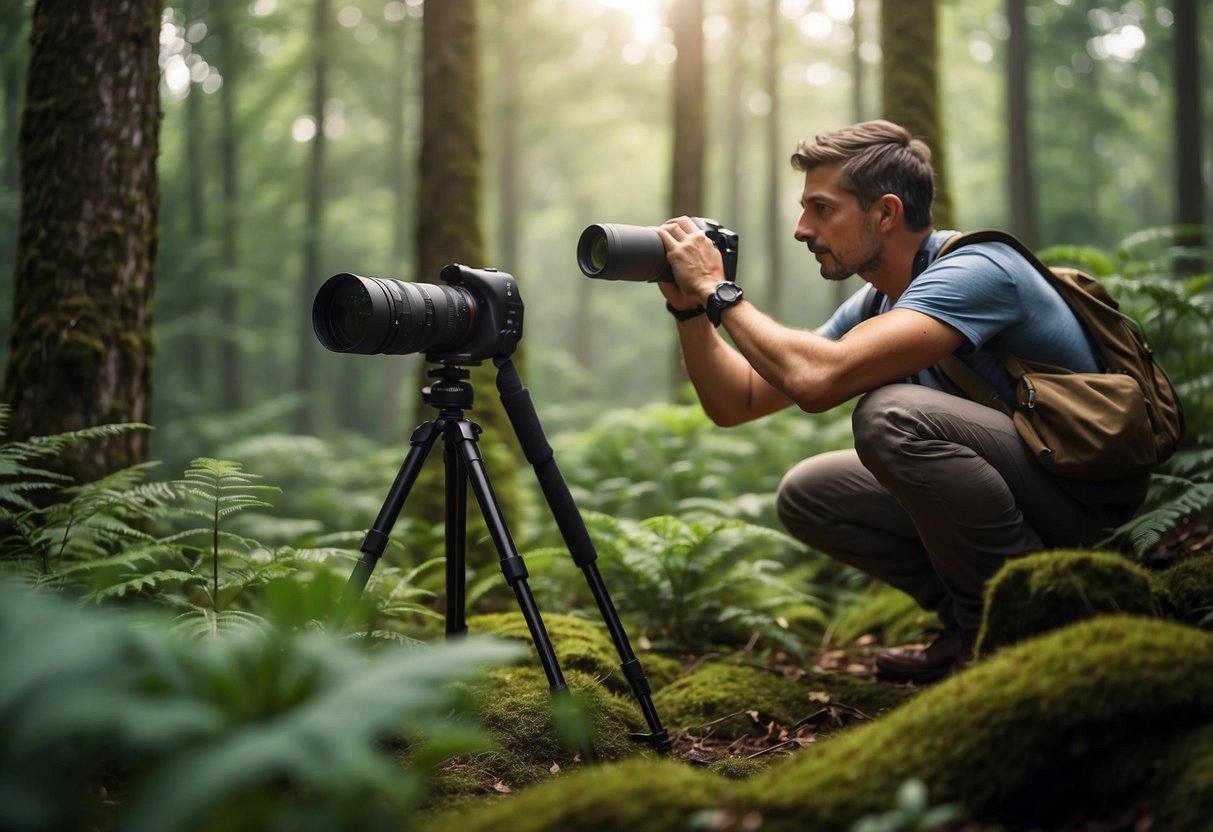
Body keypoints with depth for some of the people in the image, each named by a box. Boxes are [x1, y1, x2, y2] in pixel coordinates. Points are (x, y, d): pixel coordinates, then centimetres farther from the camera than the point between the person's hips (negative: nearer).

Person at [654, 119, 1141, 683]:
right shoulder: (875, 303, 6)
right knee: (806, 495, 3)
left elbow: (818, 379, -35)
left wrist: (718, 291, -22)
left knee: (893, 413, -30)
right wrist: (689, 307, -6)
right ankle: (973, 619, 5)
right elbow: (736, 403, 8)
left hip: (1083, 497, -9)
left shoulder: (974, 271, -22)